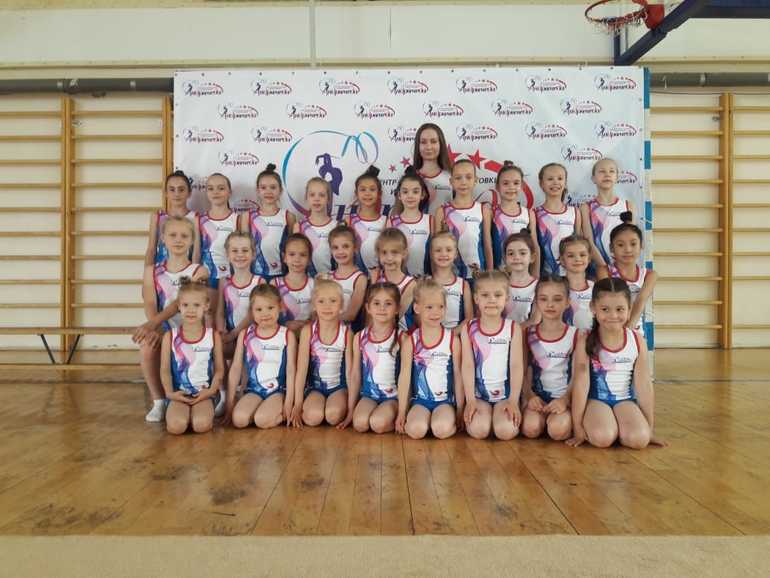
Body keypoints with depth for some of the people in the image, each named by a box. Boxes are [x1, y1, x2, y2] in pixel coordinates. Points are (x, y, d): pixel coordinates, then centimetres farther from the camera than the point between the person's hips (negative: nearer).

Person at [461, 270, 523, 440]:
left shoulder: (513, 328, -2)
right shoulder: (469, 328, -1)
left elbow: (517, 366, -5)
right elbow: (467, 365, -5)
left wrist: (513, 400, -13)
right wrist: (470, 399, -13)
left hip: (505, 394, 0)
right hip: (478, 394, 0)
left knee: (506, 431, -21)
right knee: (478, 430, -22)